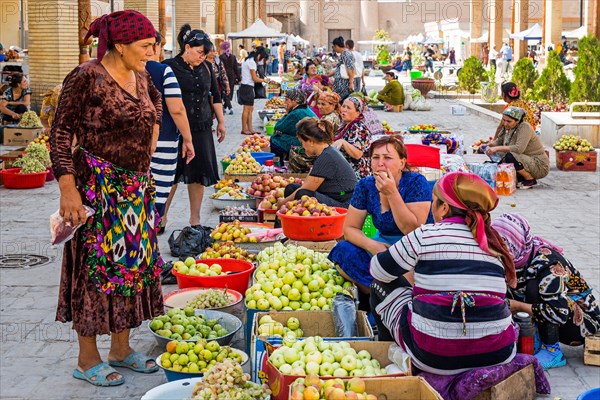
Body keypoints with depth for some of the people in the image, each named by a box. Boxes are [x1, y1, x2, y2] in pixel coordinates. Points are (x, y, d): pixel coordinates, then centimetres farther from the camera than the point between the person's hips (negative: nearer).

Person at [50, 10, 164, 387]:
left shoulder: (141, 77, 8)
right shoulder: (87, 78, -14)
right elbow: (61, 133, -15)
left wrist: (151, 133, 18)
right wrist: (68, 189, -21)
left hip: (137, 187, 8)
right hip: (98, 187, -8)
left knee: (134, 262, 12)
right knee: (96, 266, -1)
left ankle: (121, 348, 26)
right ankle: (88, 359, 13)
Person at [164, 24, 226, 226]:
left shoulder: (205, 67, 10)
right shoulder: (170, 66, -8)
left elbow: (215, 96, 19)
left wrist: (220, 122, 19)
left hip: (202, 129, 5)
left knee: (199, 174, 8)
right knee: (172, 175, -1)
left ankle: (195, 219, 19)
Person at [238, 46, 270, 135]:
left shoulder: (247, 60, 15)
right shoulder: (252, 62, -15)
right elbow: (254, 79, -13)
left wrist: (256, 76, 12)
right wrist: (264, 80, 0)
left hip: (245, 87, 10)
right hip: (248, 87, -10)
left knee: (250, 109, 12)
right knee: (247, 109, -5)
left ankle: (250, 129, 15)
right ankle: (244, 129, 0)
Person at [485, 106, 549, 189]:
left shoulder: (525, 127, -21)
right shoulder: (507, 128, 3)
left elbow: (519, 149, -34)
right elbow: (498, 141, 16)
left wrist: (497, 148, -34)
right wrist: (489, 144, -6)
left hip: (540, 166, -9)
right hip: (527, 161, 9)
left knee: (510, 157, -30)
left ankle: (531, 180, -9)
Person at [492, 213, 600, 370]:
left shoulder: (545, 262, -29)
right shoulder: (514, 261, -6)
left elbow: (561, 313, -35)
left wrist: (520, 307, -29)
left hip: (584, 322, -8)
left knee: (535, 287, -29)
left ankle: (552, 351, -20)